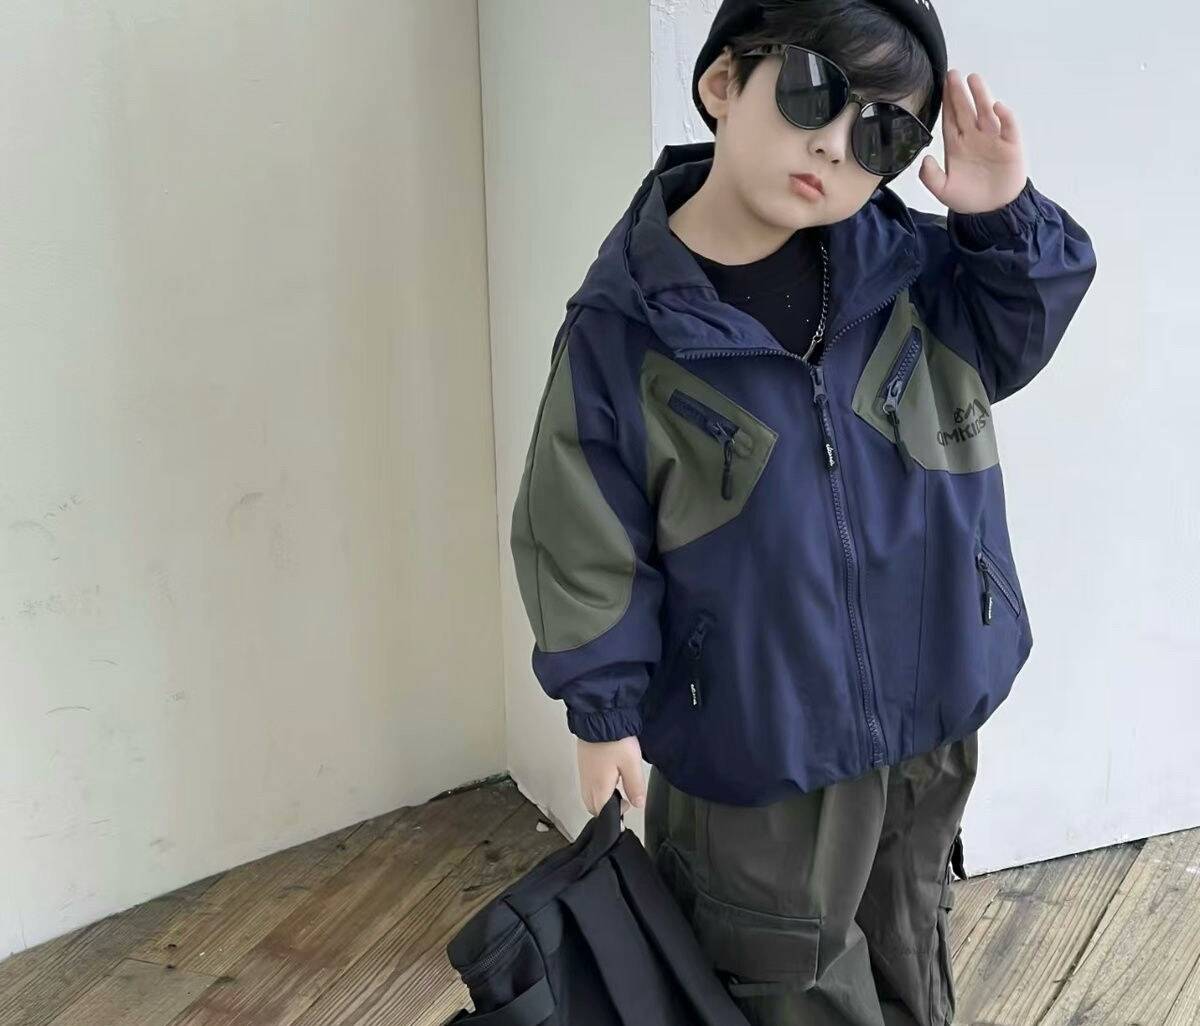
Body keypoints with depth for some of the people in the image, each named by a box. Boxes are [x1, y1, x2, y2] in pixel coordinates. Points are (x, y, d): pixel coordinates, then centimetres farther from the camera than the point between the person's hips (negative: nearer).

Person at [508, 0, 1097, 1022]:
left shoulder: (906, 259, -5)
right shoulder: (620, 329, -15)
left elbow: (1009, 340, 11)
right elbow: (586, 543, -8)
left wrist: (1006, 217, -8)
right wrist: (607, 714, -4)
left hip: (931, 734, 4)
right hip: (755, 759, -4)